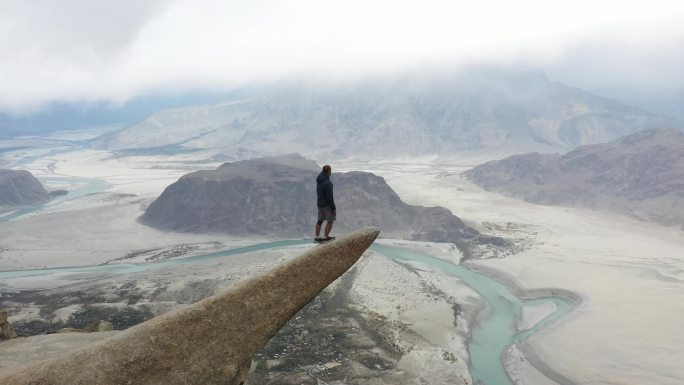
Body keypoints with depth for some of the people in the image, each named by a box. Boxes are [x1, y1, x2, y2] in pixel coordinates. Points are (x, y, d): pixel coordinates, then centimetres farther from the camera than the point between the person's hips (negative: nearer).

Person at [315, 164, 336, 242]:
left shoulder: (319, 180, 1)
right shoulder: (328, 183, -25)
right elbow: (330, 197, -22)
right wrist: (333, 208, -17)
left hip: (320, 204, 8)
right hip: (327, 205, -8)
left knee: (320, 220, 14)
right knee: (330, 221, 5)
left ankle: (317, 237, 18)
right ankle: (325, 237, 7)